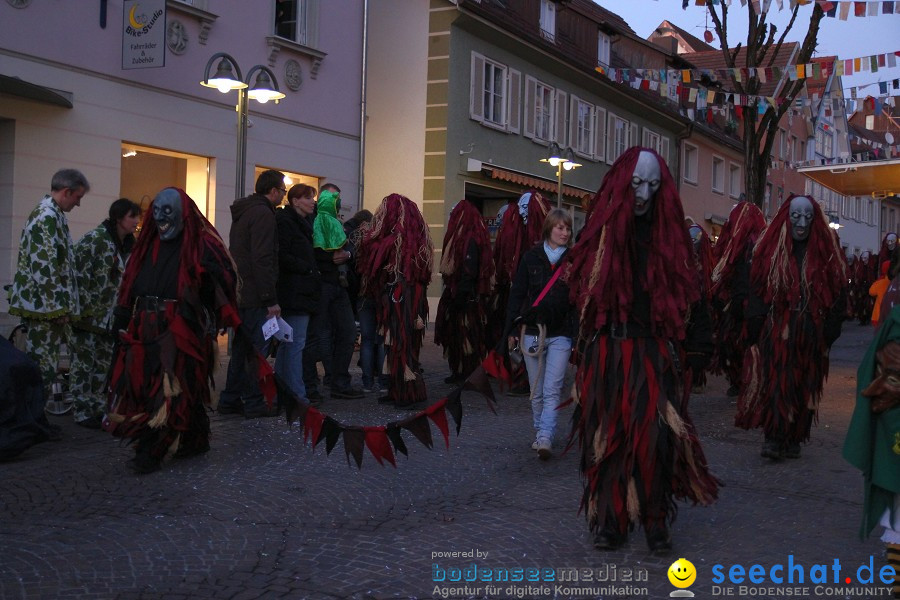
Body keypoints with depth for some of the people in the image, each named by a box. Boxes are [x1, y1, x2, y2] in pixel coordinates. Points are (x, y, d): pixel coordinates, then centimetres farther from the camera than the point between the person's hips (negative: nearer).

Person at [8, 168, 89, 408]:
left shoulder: (48, 213, 16)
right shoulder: (48, 217, -17)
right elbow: (45, 268, -22)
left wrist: (60, 306, 24)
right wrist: (59, 307, -18)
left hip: (41, 304, 11)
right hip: (45, 306, -11)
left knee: (40, 365, 15)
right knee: (43, 368, -5)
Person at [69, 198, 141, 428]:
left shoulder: (128, 244, 10)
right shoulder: (95, 239, -14)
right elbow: (79, 274, -17)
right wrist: (84, 309, -18)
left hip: (110, 316, 8)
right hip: (88, 314, -8)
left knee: (105, 364, 12)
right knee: (84, 362, -1)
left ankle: (99, 409, 22)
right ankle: (83, 412, 6)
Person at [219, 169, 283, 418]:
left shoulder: (242, 213, 18)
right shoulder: (263, 214, -13)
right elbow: (262, 260, -20)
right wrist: (271, 300, -19)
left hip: (240, 293, 10)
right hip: (255, 296, -10)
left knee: (242, 346, 15)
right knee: (257, 348, -4)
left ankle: (230, 400, 19)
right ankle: (253, 403, 0)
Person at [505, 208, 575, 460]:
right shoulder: (531, 257, 3)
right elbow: (517, 294, 5)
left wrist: (579, 336, -5)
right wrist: (512, 329, 0)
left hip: (560, 335, -1)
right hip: (532, 331, 1)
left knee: (552, 390, -9)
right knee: (536, 391, 10)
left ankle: (545, 439, -12)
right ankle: (540, 433, 23)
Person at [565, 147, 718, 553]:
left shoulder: (670, 235, 5)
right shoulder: (600, 233, 5)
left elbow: (690, 295, 3)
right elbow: (576, 291, 4)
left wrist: (698, 347, -5)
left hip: (656, 356, 0)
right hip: (607, 355, 1)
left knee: (656, 438, -6)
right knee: (607, 436, 3)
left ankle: (656, 521, 8)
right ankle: (609, 520, 14)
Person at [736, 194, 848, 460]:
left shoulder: (825, 252, 2)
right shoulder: (771, 249, 0)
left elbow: (837, 294, 2)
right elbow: (756, 293, -1)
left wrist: (829, 332, -4)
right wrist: (755, 333, -7)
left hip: (811, 335, 1)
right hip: (776, 330, -1)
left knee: (805, 386, 7)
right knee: (775, 383, -7)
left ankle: (794, 439, 17)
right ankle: (773, 438, -3)